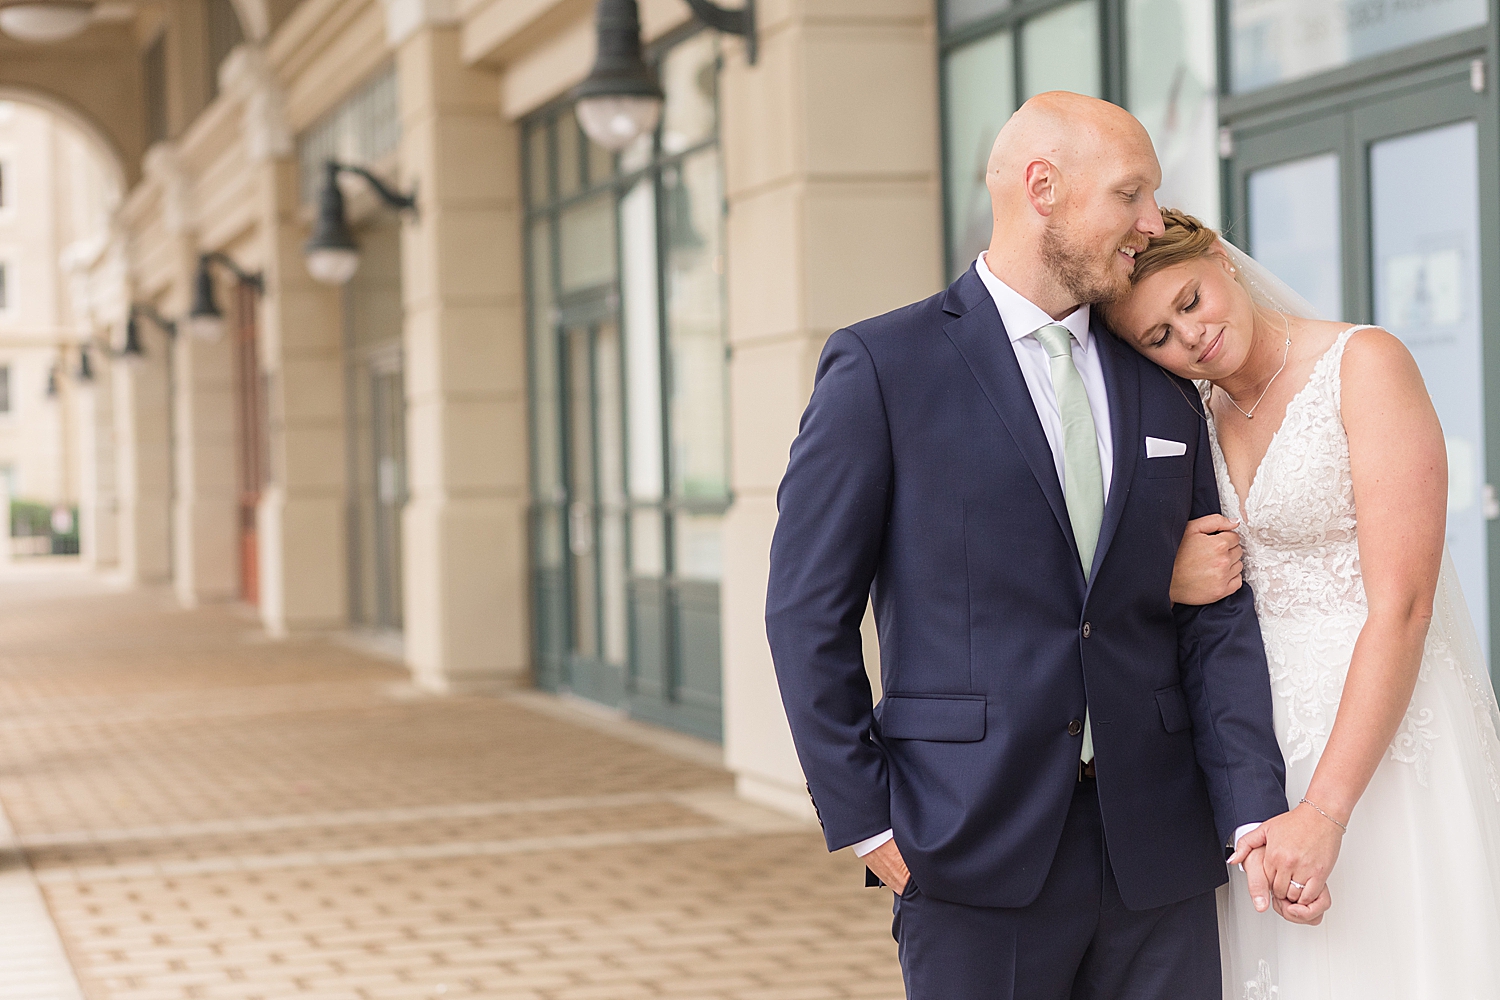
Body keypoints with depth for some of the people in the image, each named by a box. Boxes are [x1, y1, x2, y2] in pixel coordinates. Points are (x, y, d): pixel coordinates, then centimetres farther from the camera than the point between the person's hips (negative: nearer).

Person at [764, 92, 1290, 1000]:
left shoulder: (1163, 388, 13)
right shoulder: (882, 368, -2)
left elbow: (1215, 616, 9)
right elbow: (810, 611, -2)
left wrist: (1255, 814, -3)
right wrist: (864, 821, -6)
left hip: (1158, 856, 4)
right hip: (979, 856, -4)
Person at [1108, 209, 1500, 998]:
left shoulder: (1365, 365, -11)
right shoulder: (1198, 415, 11)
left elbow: (1401, 608, -18)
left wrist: (1326, 811, -23)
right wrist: (1171, 581, -4)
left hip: (1383, 723, -6)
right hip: (1259, 729, 6)